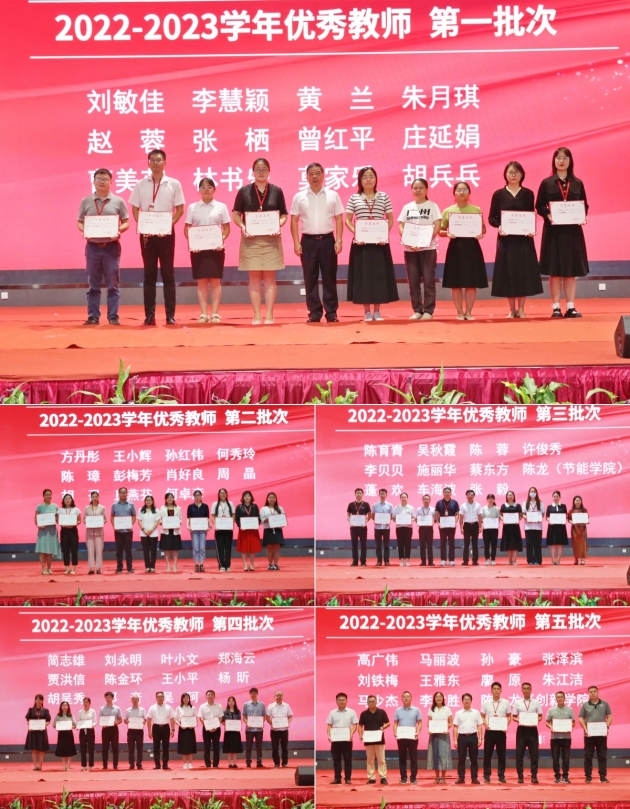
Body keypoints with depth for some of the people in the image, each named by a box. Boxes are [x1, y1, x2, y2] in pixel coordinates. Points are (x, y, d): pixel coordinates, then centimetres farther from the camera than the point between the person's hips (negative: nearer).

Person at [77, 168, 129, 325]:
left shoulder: (118, 201, 2)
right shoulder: (86, 202, 7)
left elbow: (126, 223, 3)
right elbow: (79, 222, 10)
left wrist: (118, 231, -16)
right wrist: (84, 231, -12)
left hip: (111, 246, -1)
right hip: (92, 246, 1)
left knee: (113, 284, 1)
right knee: (93, 285, 5)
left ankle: (113, 317, 5)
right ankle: (93, 316, 9)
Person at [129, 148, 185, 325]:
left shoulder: (174, 184, 2)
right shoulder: (140, 185, 6)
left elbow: (179, 209, 3)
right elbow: (135, 209, 8)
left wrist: (169, 224, -12)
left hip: (166, 233, -1)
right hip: (147, 234, 1)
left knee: (168, 274, 0)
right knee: (149, 275, 4)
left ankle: (170, 315, 1)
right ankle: (149, 315, 5)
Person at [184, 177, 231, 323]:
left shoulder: (221, 207, 5)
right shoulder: (192, 207, 7)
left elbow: (226, 228, 4)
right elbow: (187, 228, 6)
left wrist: (222, 239, -14)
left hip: (216, 248, -1)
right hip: (198, 248, 1)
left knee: (215, 280, 0)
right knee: (201, 281, 2)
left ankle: (215, 313, 3)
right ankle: (203, 314, 4)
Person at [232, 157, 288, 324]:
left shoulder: (276, 191, 4)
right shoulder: (244, 191, 3)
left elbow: (284, 215, 7)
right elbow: (236, 214, 5)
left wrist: (279, 225, -13)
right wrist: (243, 227, -13)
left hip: (271, 239, 0)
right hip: (251, 240, 0)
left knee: (269, 277, 1)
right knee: (254, 277, 2)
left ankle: (269, 315, 4)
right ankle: (257, 315, 5)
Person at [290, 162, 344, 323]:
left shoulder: (333, 195, 5)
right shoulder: (299, 197, 5)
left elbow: (339, 219, 4)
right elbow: (294, 220, 4)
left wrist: (339, 240, -4)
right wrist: (296, 243, -3)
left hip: (327, 240, 0)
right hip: (308, 241, 0)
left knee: (329, 277, 2)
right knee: (310, 278, 3)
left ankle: (331, 312, 7)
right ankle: (314, 313, 8)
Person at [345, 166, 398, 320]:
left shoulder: (383, 197, 5)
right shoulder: (354, 198, 4)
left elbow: (390, 219, 7)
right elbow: (348, 220, 4)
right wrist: (356, 233, -12)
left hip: (379, 242, 1)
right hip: (360, 242, 0)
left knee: (379, 275, 1)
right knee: (363, 275, 0)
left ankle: (377, 311, 9)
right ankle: (367, 312, 6)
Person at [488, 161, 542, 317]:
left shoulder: (528, 194, 4)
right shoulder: (498, 194, 2)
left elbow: (532, 216, 4)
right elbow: (491, 217, 2)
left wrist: (532, 229, -14)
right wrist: (499, 226, -17)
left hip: (524, 238, 0)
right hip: (506, 239, 0)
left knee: (524, 272, 0)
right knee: (508, 272, 1)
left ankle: (521, 308, 9)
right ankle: (512, 309, 10)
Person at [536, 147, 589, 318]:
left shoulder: (577, 183, 7)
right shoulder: (546, 183, 1)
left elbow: (585, 205, 9)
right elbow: (539, 206, 0)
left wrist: (583, 216, -11)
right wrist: (548, 215, -19)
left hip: (573, 231, 2)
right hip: (553, 230, -2)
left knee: (571, 270, 3)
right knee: (555, 271, 0)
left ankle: (571, 307, 6)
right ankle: (556, 307, 3)